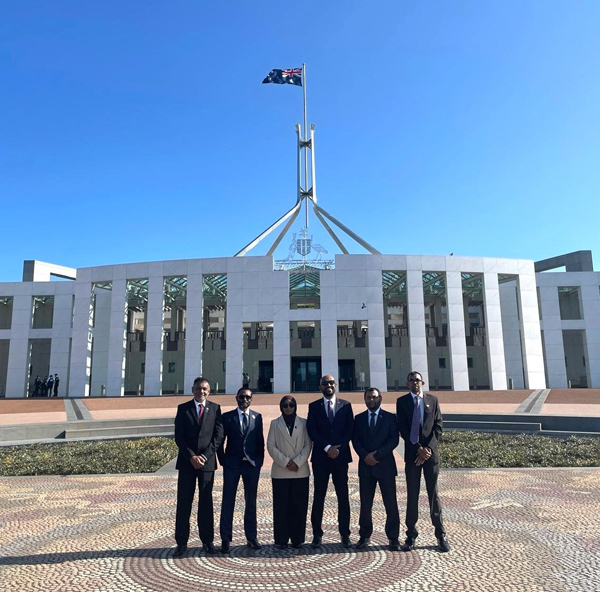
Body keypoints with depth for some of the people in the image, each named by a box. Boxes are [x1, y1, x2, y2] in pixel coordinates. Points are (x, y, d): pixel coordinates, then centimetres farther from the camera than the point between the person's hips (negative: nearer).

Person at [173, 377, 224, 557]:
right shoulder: (183, 408, 3)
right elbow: (178, 436, -2)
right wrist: (191, 456, -12)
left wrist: (205, 456, -11)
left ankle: (207, 541, 16)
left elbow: (218, 435, -2)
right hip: (186, 462, 0)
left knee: (206, 502, 7)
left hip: (207, 461, 0)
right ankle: (181, 542, 13)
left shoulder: (215, 408, 3)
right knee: (184, 503, 4)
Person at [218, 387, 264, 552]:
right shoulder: (227, 417, 1)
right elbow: (220, 440, 2)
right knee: (228, 502, 2)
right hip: (232, 464, -1)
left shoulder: (257, 417, 6)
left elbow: (260, 441, 7)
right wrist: (223, 461, -2)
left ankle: (251, 537, 21)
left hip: (252, 464, 2)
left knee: (251, 502, 10)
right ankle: (225, 539, 12)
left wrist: (259, 461, 2)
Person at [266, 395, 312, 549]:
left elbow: (308, 445, 2)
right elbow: (270, 446, -1)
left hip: (300, 471, 0)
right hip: (280, 471, 0)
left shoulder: (304, 423, 7)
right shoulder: (275, 423, 6)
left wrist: (297, 462, -11)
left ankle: (297, 538, 13)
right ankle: (281, 539, 11)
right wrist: (286, 462, -10)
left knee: (299, 506, 3)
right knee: (281, 506, 2)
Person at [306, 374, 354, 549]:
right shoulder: (314, 406, 6)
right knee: (318, 496, 4)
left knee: (343, 496, 4)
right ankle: (317, 534, 12)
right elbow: (312, 431, -3)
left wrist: (338, 447, -10)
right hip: (320, 457, 0)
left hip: (340, 456, 1)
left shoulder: (345, 405, 8)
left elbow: (350, 429, 2)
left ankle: (345, 534, 13)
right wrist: (327, 448, -12)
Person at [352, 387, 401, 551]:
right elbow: (355, 440, 4)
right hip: (365, 465, 2)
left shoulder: (390, 417, 5)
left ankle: (393, 538, 9)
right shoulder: (359, 418, 11)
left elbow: (394, 440, -4)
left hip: (385, 465, -2)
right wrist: (365, 456, -11)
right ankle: (364, 536, 17)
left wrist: (377, 454, -13)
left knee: (391, 503, -1)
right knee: (365, 504, 6)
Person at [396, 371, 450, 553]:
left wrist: (428, 448, -9)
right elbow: (402, 428, -3)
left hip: (431, 452, 0)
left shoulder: (432, 399, 6)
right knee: (412, 495, 5)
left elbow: (438, 426, 1)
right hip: (412, 453, 0)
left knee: (433, 493, 5)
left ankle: (441, 535, 13)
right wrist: (418, 448, -11)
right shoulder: (402, 401, 3)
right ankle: (411, 535, 13)